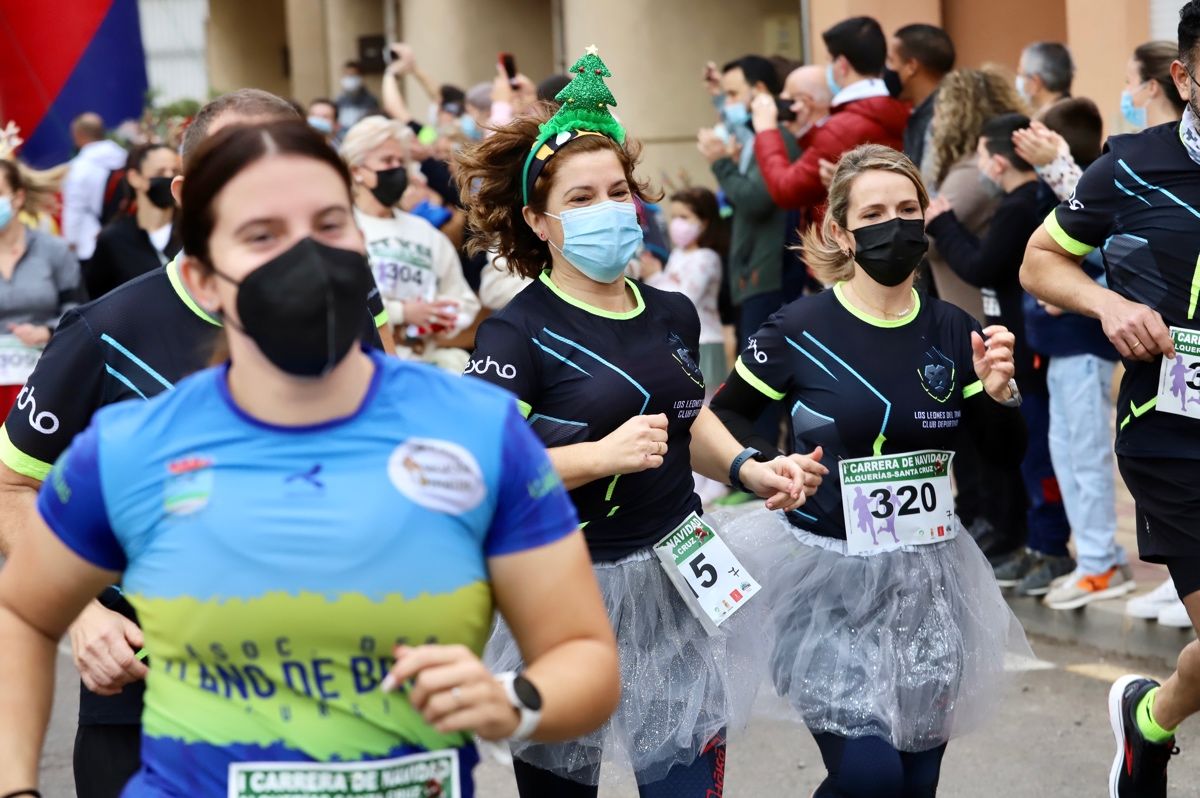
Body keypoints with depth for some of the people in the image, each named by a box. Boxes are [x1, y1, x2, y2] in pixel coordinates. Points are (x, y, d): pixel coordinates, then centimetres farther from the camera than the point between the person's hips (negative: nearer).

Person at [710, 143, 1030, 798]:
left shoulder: (953, 331, 2)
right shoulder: (799, 329, -10)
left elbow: (1001, 454, 7)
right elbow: (724, 414, 4)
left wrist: (999, 393, -11)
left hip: (926, 575, 4)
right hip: (828, 573, -4)